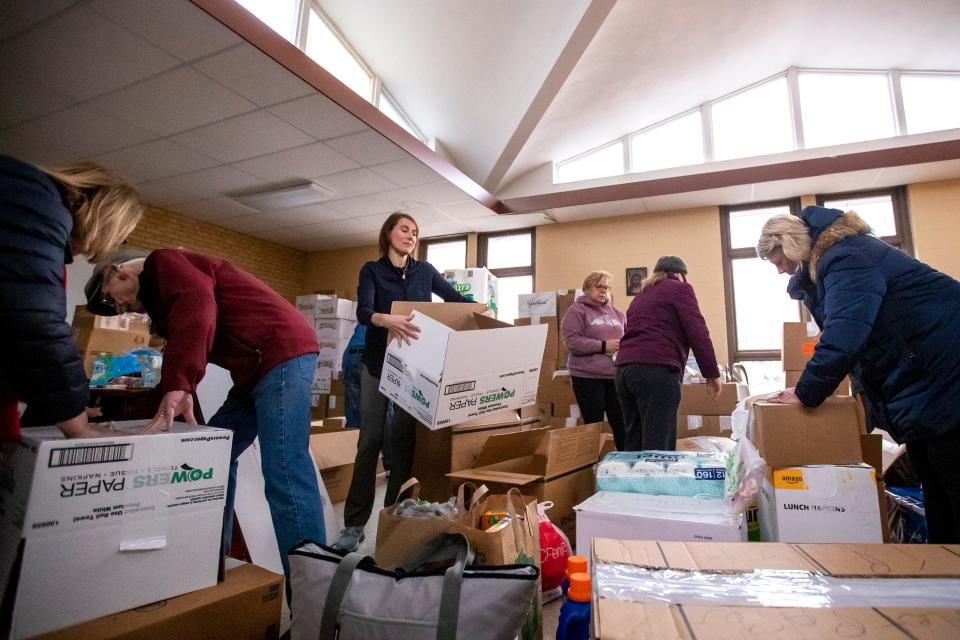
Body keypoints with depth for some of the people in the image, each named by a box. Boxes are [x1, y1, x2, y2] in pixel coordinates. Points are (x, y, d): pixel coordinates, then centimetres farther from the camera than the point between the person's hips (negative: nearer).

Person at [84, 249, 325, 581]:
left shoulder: (163, 263, 1)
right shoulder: (159, 291, 29)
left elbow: (198, 304, -22)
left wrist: (177, 385, -28)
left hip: (282, 352, -11)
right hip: (257, 367, 11)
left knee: (284, 474, -15)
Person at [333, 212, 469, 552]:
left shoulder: (425, 271, 6)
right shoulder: (371, 270, -1)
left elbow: (455, 299, 12)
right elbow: (363, 311, -18)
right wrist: (387, 320, -41)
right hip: (378, 363, -1)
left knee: (404, 440, 2)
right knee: (370, 440, -1)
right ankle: (354, 524, 9)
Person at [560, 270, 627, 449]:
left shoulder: (615, 312, 16)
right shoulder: (576, 311, -2)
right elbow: (572, 341, -14)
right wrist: (603, 346, -16)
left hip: (615, 375, 5)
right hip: (588, 377, -5)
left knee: (622, 424, 8)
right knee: (594, 425, 4)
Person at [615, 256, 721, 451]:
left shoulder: (640, 296, 29)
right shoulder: (679, 289, 9)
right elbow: (697, 332, -1)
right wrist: (712, 373, 3)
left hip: (624, 368, 7)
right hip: (656, 369, -7)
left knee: (635, 444, 10)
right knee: (658, 447, -9)